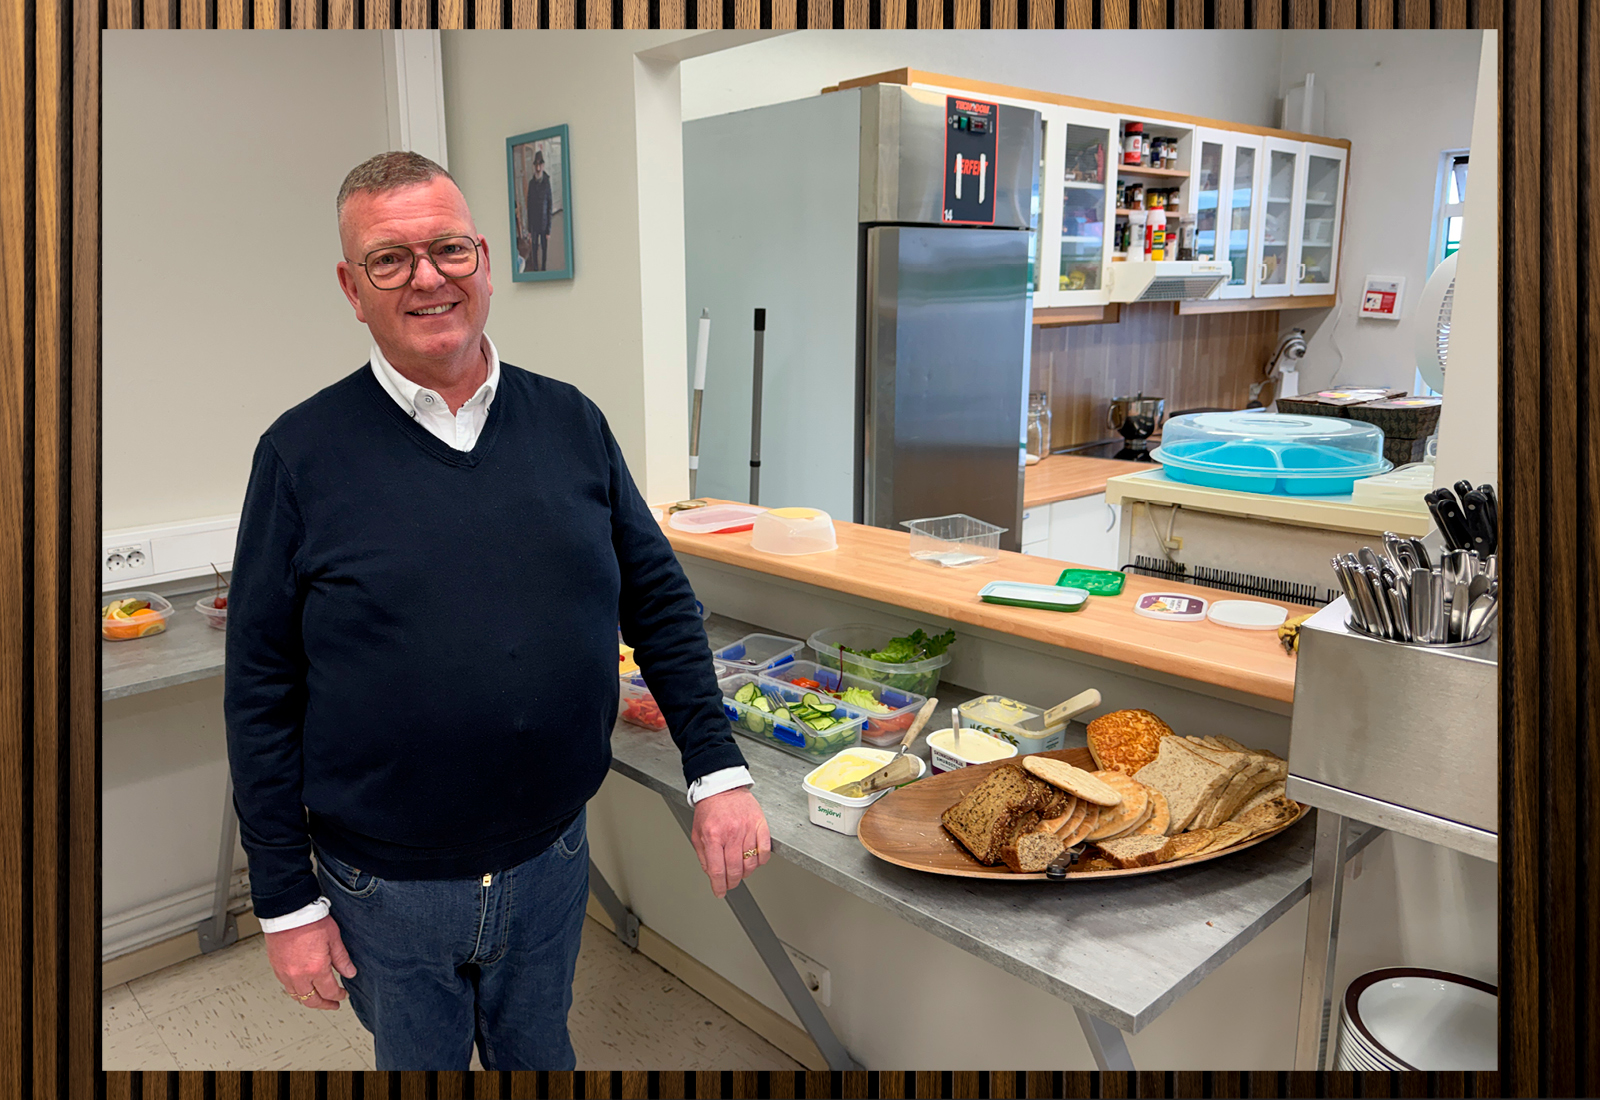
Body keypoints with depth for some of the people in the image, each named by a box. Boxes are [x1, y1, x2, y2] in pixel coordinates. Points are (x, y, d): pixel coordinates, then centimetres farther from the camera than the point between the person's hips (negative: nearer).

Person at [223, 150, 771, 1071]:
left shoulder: (570, 423, -3)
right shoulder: (304, 453, -11)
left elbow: (659, 600, 2)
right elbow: (261, 691, -7)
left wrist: (717, 771, -5)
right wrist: (288, 901, -5)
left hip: (552, 859, 2)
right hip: (387, 890, -1)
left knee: (539, 1055, 24)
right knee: (416, 1060, 22)